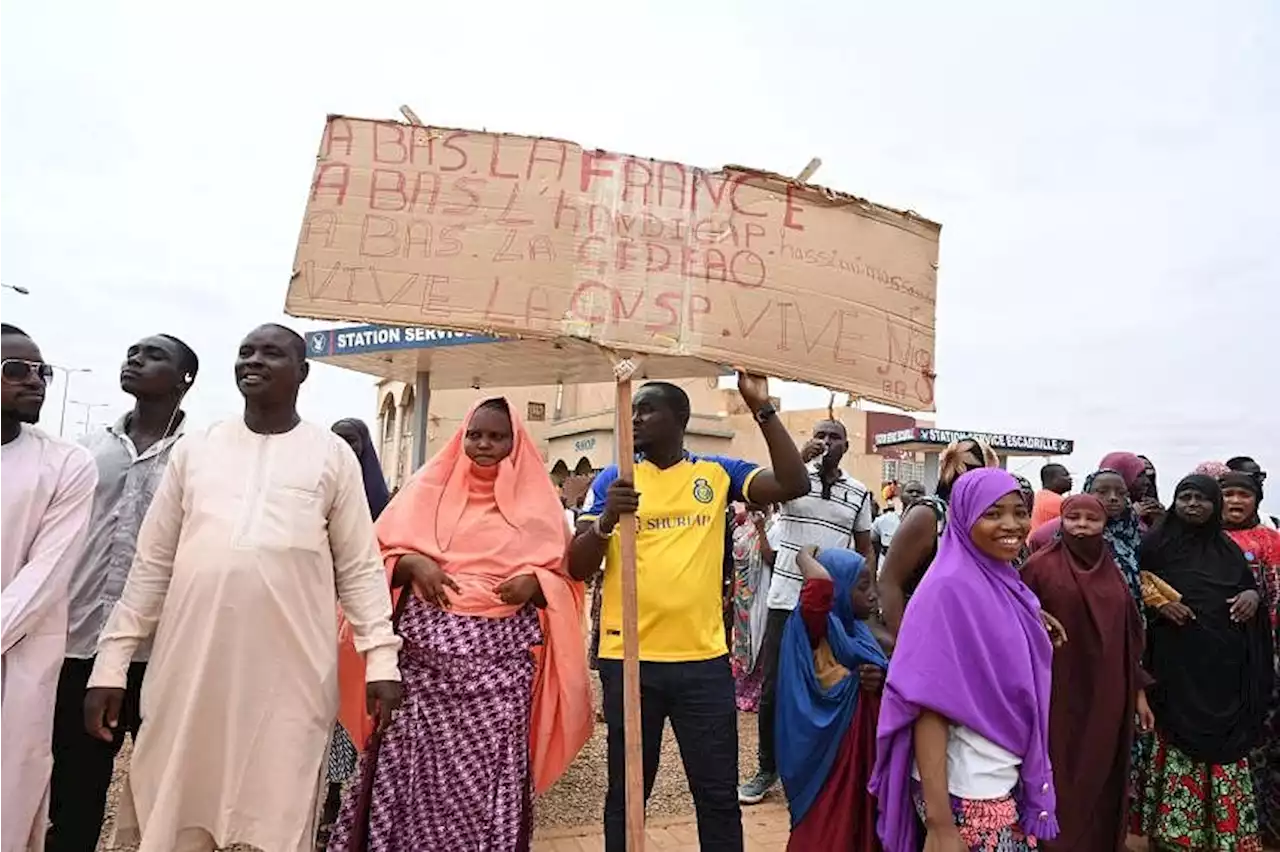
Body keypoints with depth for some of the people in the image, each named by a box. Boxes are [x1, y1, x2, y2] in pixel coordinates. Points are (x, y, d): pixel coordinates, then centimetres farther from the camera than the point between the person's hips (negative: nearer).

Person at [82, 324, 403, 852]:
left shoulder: (332, 456, 4)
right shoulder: (195, 448, 10)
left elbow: (359, 568, 3)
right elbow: (153, 564, 11)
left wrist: (381, 656, -4)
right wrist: (112, 662, 7)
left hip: (291, 671, -2)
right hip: (190, 664, 3)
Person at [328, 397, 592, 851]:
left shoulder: (537, 500, 7)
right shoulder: (428, 487, 9)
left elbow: (564, 577, 8)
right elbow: (381, 552, 10)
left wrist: (534, 582, -12)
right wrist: (411, 564, -11)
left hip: (500, 656, 0)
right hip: (426, 647, 1)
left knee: (489, 767, -1)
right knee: (413, 760, 0)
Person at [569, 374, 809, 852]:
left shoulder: (717, 473, 5)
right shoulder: (612, 480, 3)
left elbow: (794, 484, -6)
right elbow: (577, 568, -3)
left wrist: (763, 410, -10)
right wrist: (607, 518, -22)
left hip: (704, 659, 1)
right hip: (628, 659, 0)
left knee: (718, 793, 11)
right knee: (626, 791, 14)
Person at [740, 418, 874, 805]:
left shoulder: (859, 493, 6)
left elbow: (865, 549, 12)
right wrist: (802, 457, -26)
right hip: (786, 601, -1)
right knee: (773, 688, 4)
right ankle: (767, 769, 19)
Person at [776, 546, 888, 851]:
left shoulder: (857, 629, 8)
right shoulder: (819, 627, -18)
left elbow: (878, 671, 17)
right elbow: (822, 582, -38)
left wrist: (880, 681, -7)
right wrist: (805, 557, -18)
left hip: (860, 751, 8)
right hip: (829, 752, -8)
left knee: (859, 827, 17)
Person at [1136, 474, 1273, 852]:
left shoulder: (1227, 548, 11)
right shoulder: (1156, 543, 0)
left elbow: (1249, 584, 20)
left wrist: (1253, 595, -2)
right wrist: (1158, 603, -15)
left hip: (1224, 661, 3)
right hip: (1176, 661, -3)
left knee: (1225, 739, 4)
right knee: (1178, 735, -1)